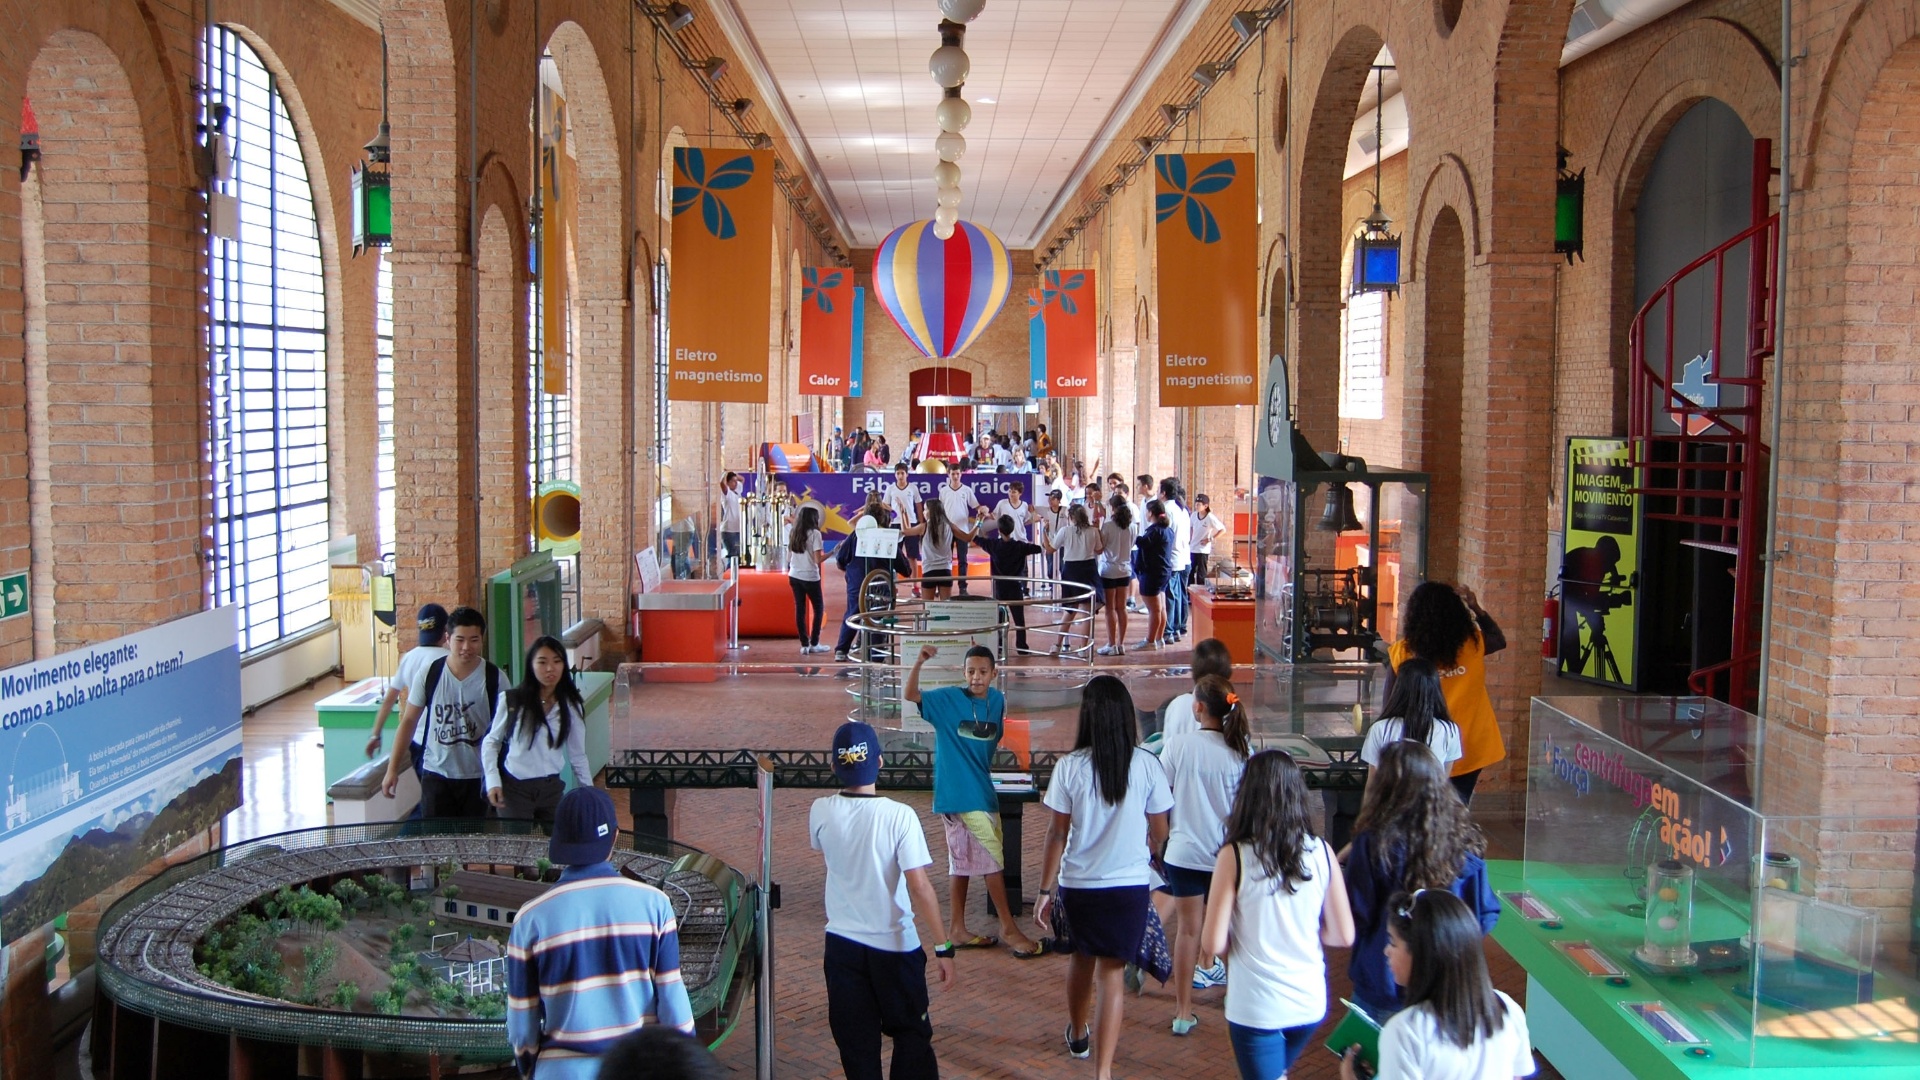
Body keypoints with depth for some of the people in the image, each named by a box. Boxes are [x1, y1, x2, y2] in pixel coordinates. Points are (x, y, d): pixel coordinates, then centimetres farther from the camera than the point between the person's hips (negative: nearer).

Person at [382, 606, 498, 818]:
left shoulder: (493, 677, -7)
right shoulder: (429, 674, -4)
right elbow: (409, 721, 5)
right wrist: (392, 769, 3)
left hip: (477, 777, -1)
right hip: (436, 775, 1)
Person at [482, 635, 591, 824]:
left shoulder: (571, 707, 2)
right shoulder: (511, 700, -5)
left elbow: (578, 755, 8)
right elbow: (491, 742, 4)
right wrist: (493, 781, -7)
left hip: (551, 789, 2)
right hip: (514, 788, -2)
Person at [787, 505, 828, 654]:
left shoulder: (793, 534, 6)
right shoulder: (815, 534, -11)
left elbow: (788, 558, 8)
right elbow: (818, 560, -16)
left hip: (794, 576, 5)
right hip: (810, 577, -5)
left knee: (800, 609, 7)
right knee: (819, 608, 10)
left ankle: (804, 645, 7)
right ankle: (814, 643, 9)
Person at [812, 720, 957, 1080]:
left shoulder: (821, 812, -9)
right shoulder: (900, 816, -18)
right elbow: (919, 887, -20)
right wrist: (943, 946, -13)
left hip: (842, 944, 2)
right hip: (895, 944, -2)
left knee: (856, 1041, 11)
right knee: (912, 1035, 16)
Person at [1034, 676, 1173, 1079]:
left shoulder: (1069, 767, -11)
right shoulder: (1147, 765, -10)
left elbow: (1056, 834, -7)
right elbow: (1159, 832, 1)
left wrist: (1045, 890, 2)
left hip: (1078, 883, 1)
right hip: (1129, 884, -1)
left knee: (1082, 957, 23)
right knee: (1112, 971, 4)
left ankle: (1078, 1035, 46)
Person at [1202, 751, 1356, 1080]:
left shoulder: (1235, 856, -16)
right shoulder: (1322, 852, -7)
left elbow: (1213, 945, -16)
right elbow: (1344, 936, -1)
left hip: (1256, 1009, -4)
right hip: (1310, 1002, 5)